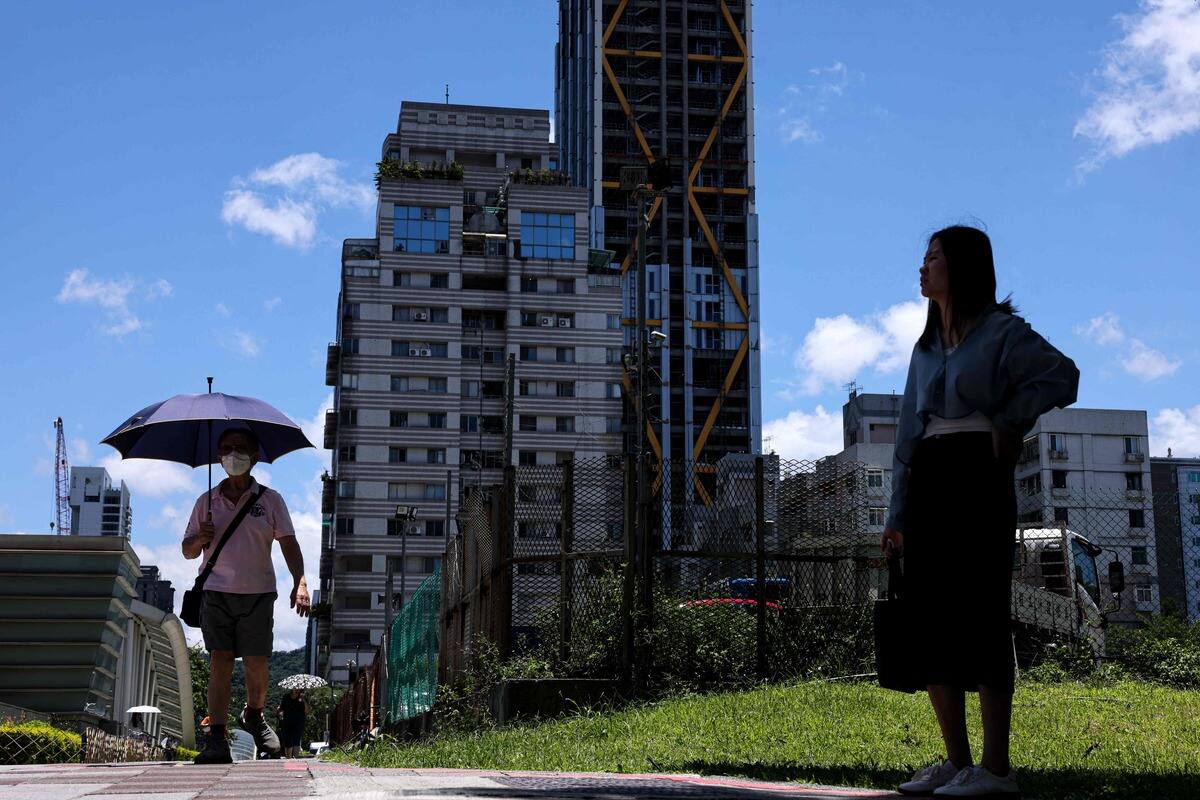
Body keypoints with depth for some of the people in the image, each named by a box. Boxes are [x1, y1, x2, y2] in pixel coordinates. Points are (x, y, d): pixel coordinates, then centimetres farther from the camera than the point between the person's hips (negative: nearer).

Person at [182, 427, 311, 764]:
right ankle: (216, 741, -12)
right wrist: (200, 538, -8)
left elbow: (288, 544, 3)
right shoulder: (207, 502, 11)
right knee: (220, 661, -9)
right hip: (217, 593, 0)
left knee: (256, 664, 1)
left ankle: (253, 715, 31)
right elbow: (188, 551, 16)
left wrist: (300, 582, -12)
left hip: (258, 594, 0)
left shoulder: (270, 500, 8)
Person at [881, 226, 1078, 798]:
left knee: (979, 616, -10)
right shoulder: (926, 347, 20)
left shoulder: (1001, 331, 0)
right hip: (927, 482, 7)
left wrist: (1009, 420, -14)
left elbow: (1062, 376, -14)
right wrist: (897, 515, 12)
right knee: (929, 619, 3)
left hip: (977, 476, -7)